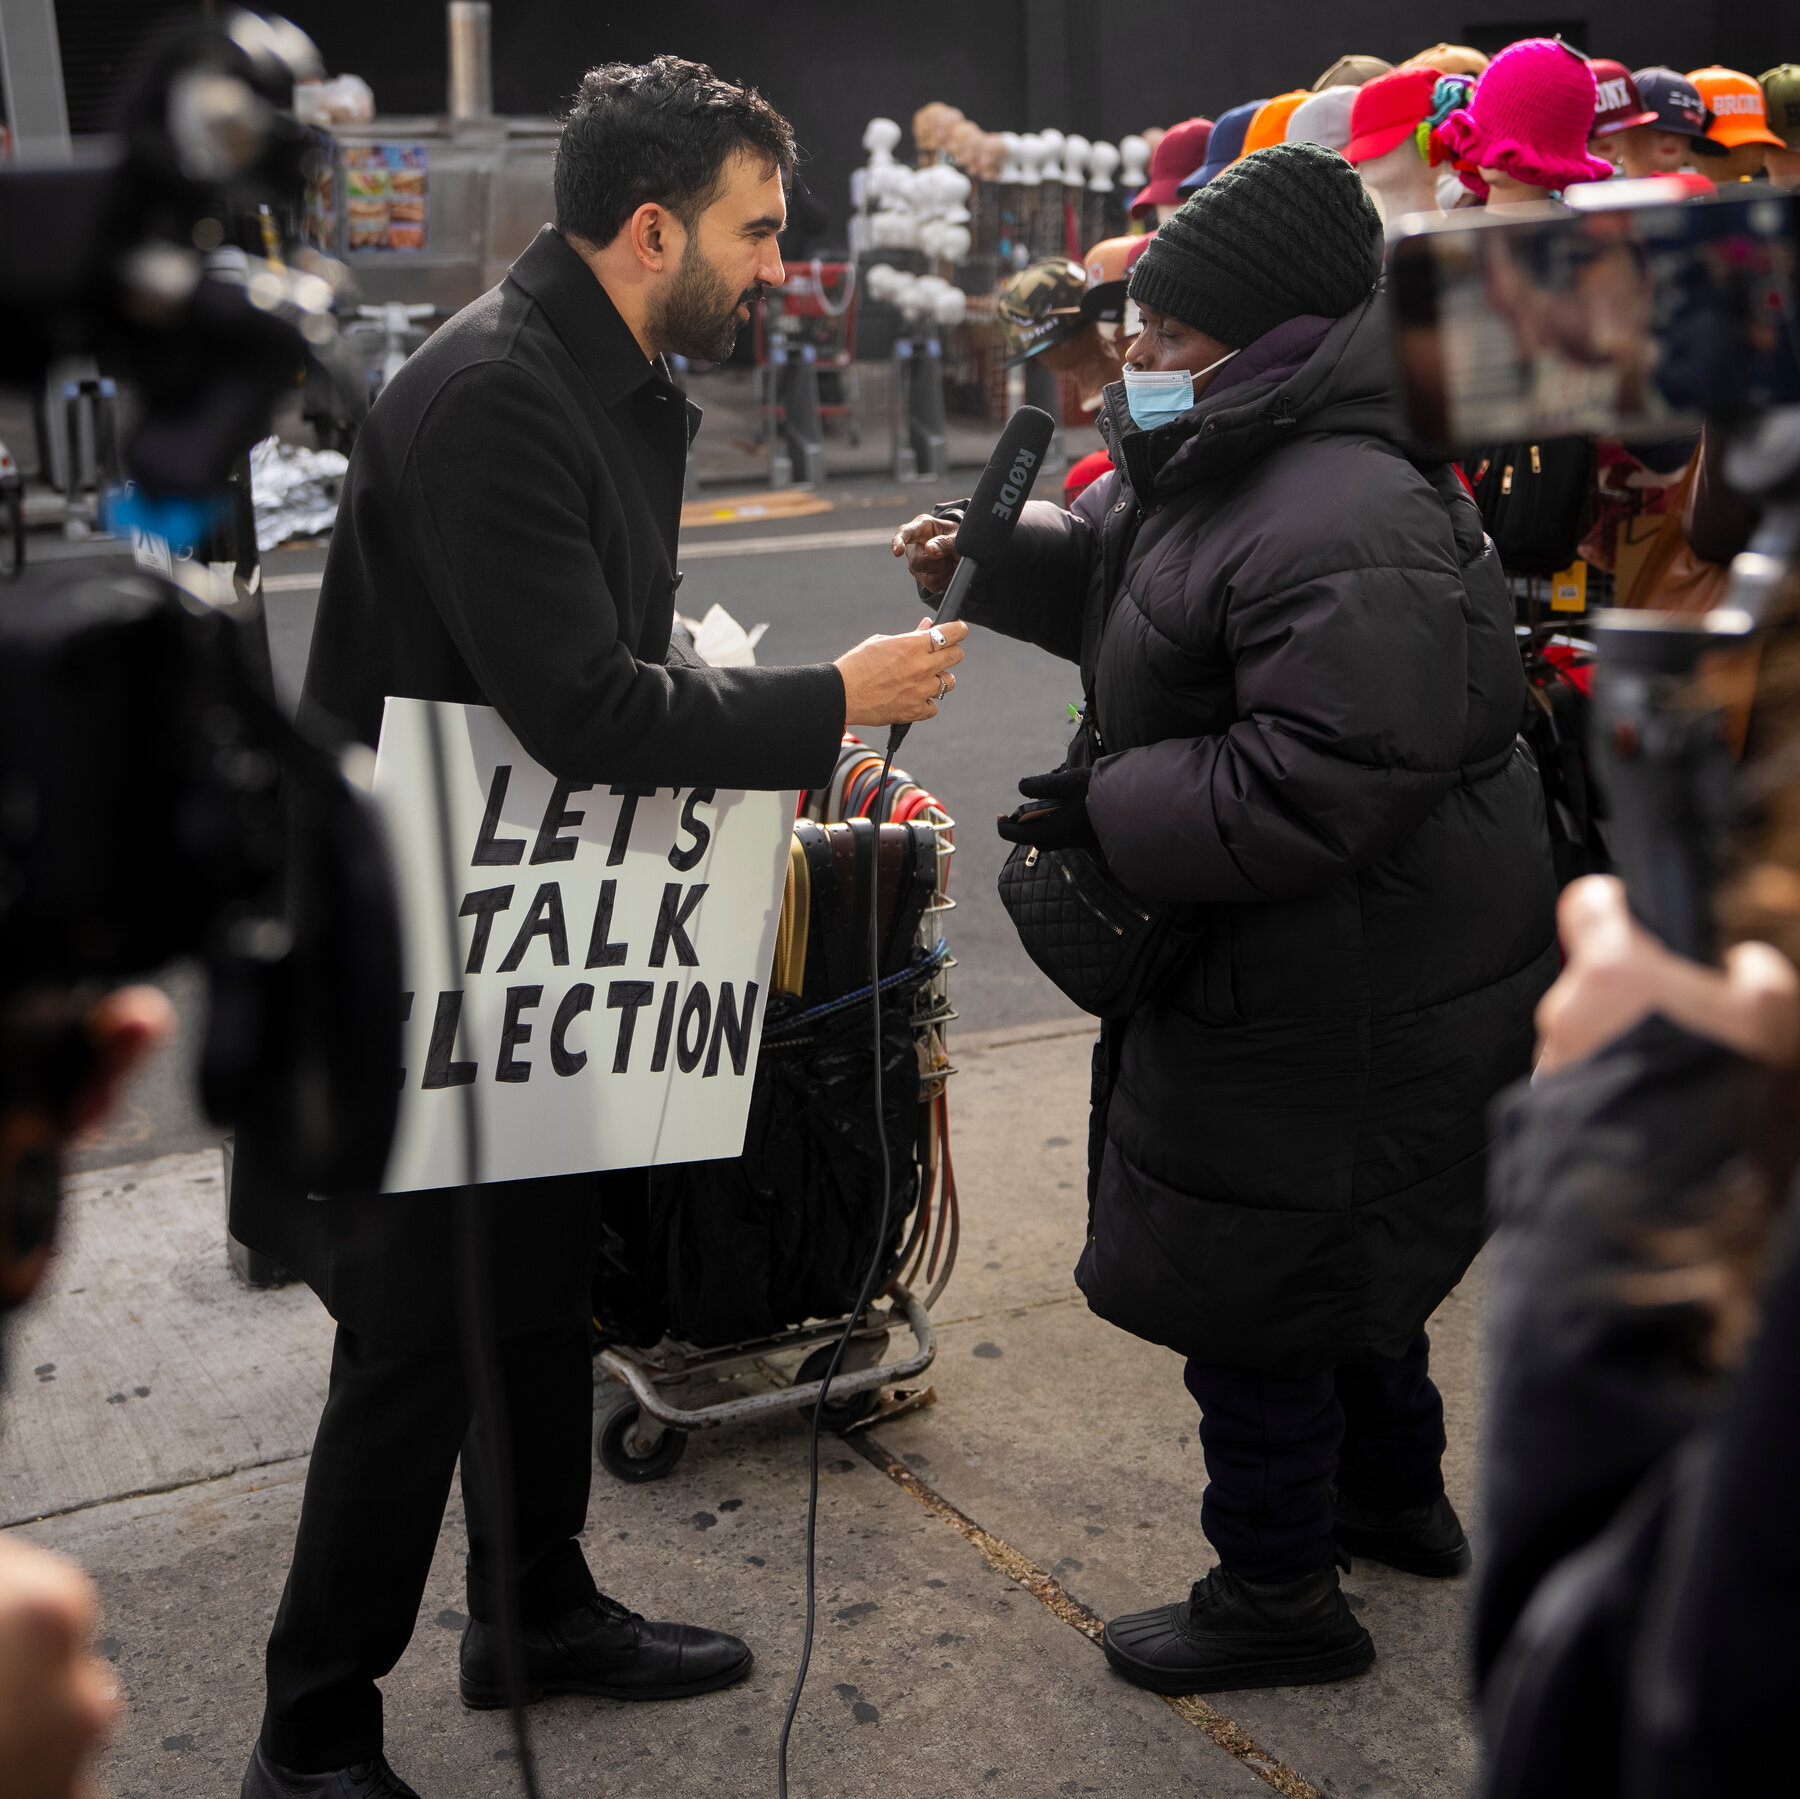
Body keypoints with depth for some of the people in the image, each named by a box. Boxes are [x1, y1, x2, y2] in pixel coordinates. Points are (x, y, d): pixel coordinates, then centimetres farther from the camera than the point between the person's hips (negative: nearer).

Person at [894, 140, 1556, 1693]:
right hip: (1295, 966, 11)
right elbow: (1102, 556, 23)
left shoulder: (1350, 538, -29)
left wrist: (1112, 804, -22)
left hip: (1343, 1000, -11)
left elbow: (1306, 797, -32)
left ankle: (1280, 1597, 24)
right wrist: (982, 556, 5)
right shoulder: (1213, 458, 5)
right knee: (1339, 1240, 26)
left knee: (1248, 1275, 4)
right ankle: (1397, 1494, 48)